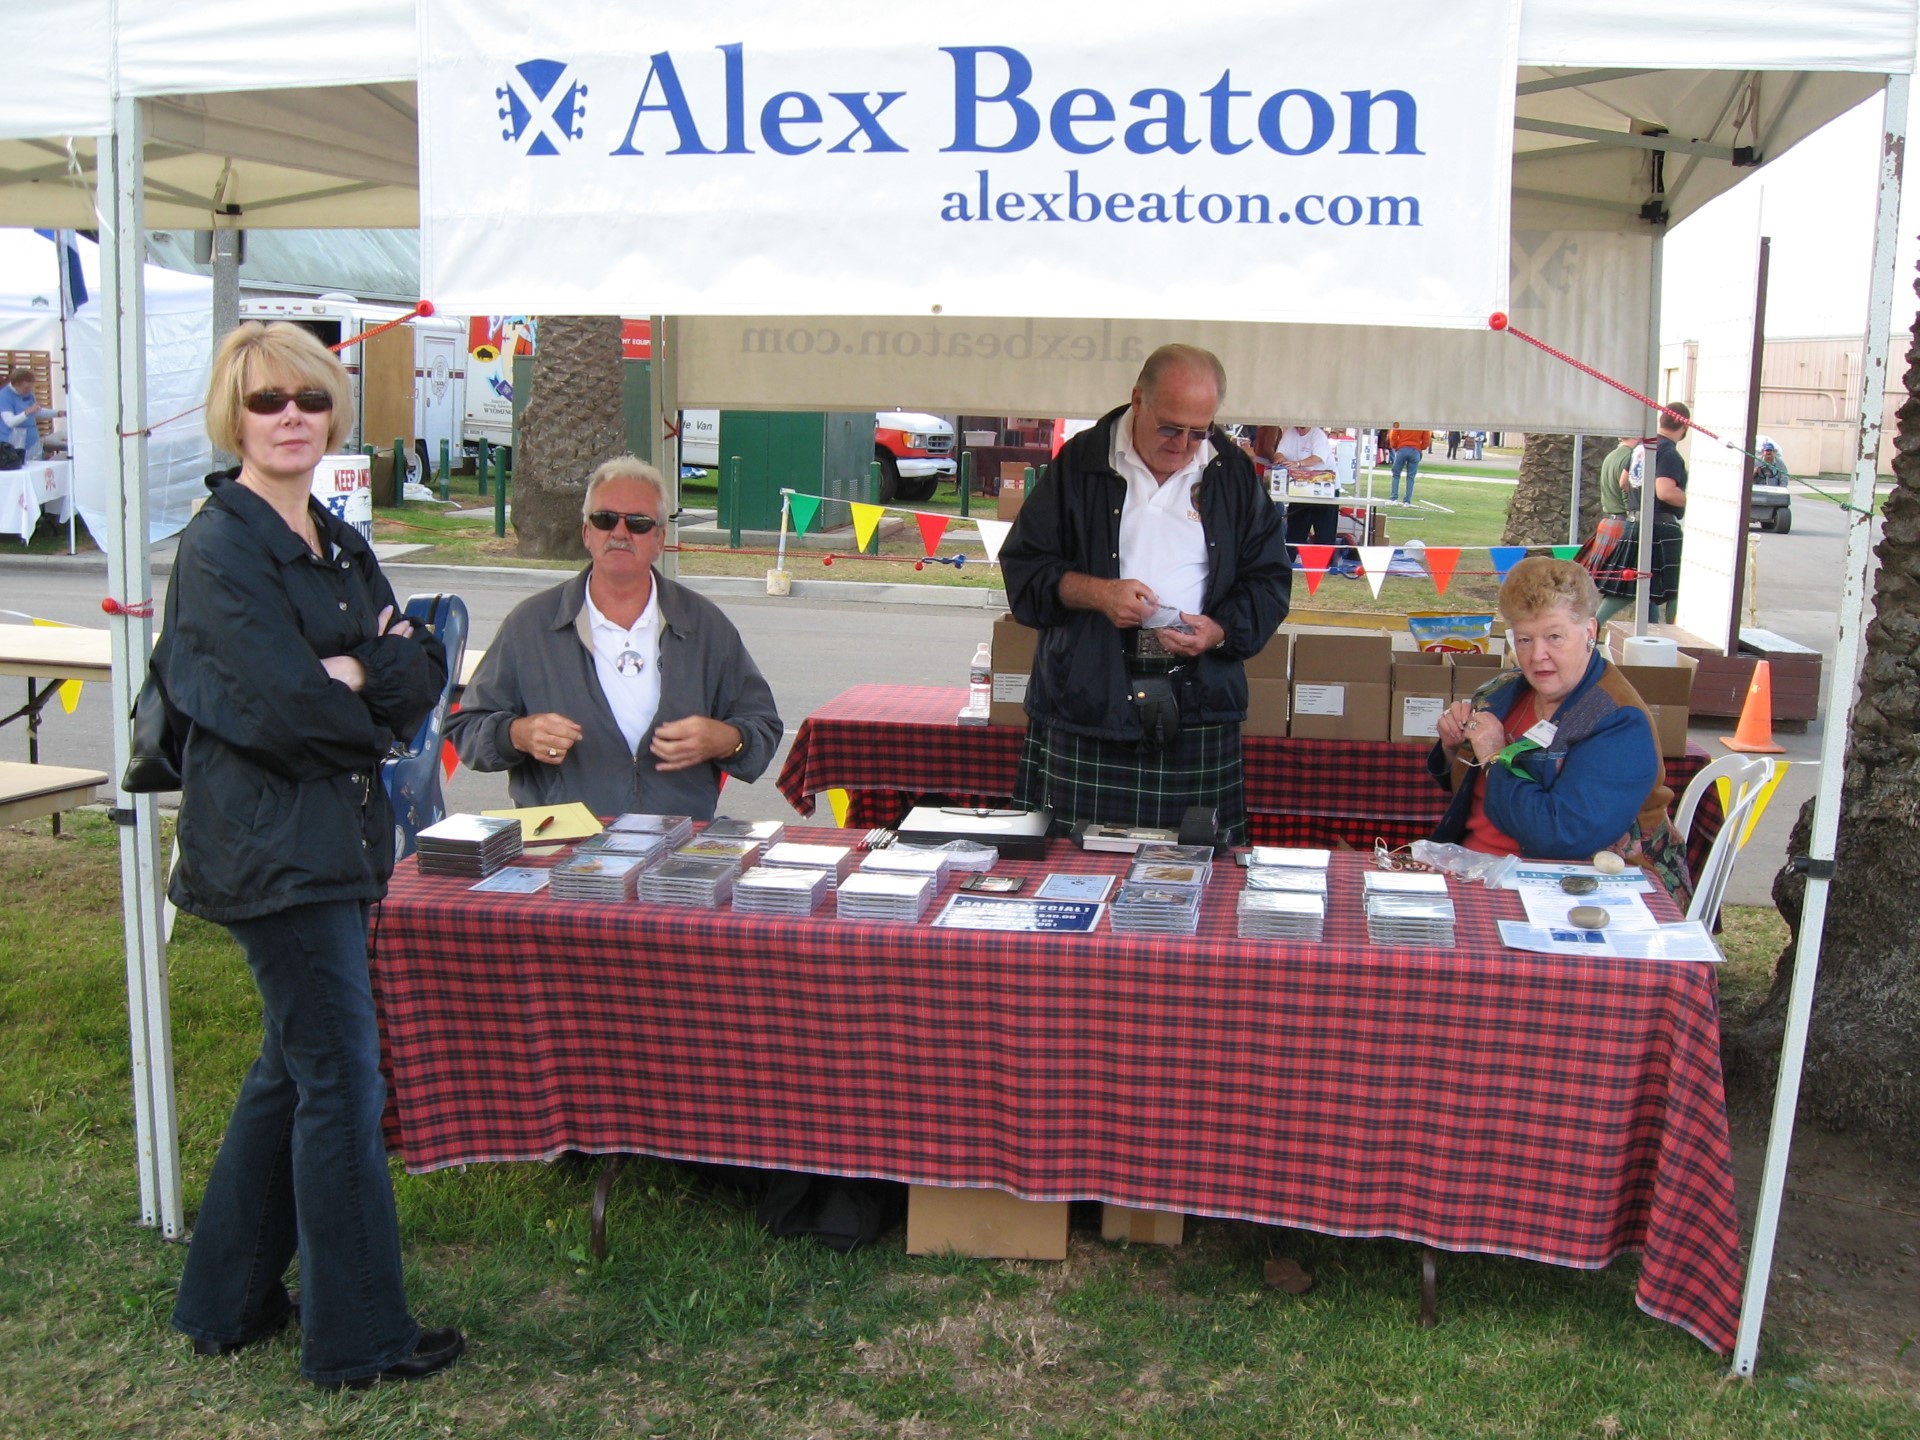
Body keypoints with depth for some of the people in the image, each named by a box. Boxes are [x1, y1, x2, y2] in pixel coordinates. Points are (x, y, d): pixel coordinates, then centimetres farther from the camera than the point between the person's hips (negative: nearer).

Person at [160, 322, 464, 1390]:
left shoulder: (341, 544, 12)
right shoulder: (220, 550, -12)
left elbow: (425, 673, 3)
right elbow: (286, 709, -22)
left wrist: (357, 675, -15)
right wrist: (373, 703, -5)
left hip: (337, 841, 9)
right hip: (272, 848, -8)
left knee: (294, 1069, 17)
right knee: (344, 1081, -1)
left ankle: (229, 1301, 33)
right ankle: (359, 1337, 13)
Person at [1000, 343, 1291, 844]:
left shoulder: (1232, 473, 10)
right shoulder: (1082, 461, 5)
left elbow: (1269, 579, 11)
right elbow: (1022, 565, 4)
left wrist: (1221, 631, -9)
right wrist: (1095, 592, -13)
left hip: (1198, 704, 1)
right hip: (1087, 701, -1)